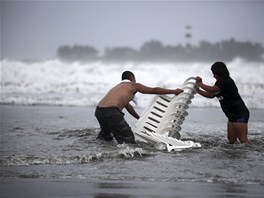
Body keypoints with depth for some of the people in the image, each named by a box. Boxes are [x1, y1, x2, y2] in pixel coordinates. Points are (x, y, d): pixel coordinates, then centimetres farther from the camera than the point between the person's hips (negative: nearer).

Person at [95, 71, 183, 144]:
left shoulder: (119, 87, 32)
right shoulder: (133, 85, 10)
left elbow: (127, 106, 44)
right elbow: (155, 90, 12)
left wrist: (139, 118, 55)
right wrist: (174, 91, 21)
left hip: (98, 111, 8)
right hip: (111, 112, -8)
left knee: (105, 136, 34)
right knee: (128, 140, -3)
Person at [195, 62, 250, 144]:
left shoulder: (227, 82, -17)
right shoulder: (220, 83, 14)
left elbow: (211, 90, -25)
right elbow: (211, 95, 19)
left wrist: (200, 84, -11)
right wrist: (197, 90, 12)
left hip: (240, 114, -10)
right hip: (232, 115, 10)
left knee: (243, 140, -15)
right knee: (232, 141, 6)